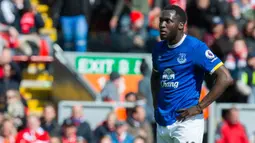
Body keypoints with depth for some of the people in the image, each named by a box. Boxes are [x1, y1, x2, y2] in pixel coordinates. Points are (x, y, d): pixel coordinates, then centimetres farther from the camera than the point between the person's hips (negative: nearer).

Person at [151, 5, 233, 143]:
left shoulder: (195, 47, -10)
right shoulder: (159, 48, 10)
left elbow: (225, 78, -14)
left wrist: (199, 107, -15)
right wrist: (156, 104, 13)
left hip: (186, 122, -7)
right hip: (162, 122, 7)